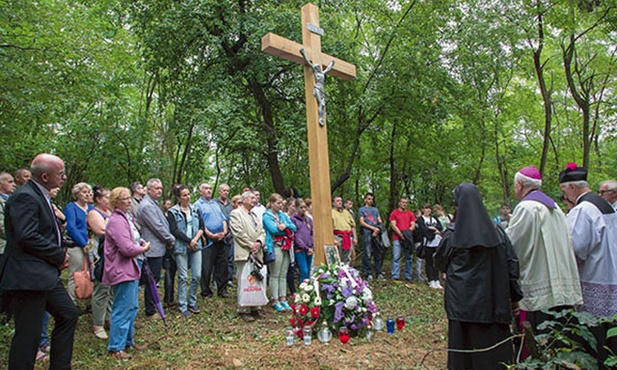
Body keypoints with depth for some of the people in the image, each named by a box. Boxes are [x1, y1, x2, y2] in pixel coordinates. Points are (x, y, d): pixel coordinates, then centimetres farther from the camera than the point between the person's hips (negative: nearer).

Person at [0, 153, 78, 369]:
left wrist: (59, 254, 7)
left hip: (45, 275, 10)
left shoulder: (40, 195, 15)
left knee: (68, 315, 15)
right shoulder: (24, 197, -16)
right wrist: (60, 255, -14)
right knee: (28, 334, -1)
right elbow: (27, 237, -25)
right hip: (27, 277, -10)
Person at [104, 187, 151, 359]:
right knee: (123, 309, -3)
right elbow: (127, 248, -25)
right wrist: (143, 249, -8)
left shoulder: (126, 217, 13)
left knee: (132, 307, 18)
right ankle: (115, 347, 9)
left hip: (131, 268, 10)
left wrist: (141, 242, 5)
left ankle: (128, 341, 31)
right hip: (122, 270, -10)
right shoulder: (116, 221, -19)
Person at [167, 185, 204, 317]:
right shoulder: (172, 212, -2)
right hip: (181, 248, -4)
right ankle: (182, 306, 11)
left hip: (196, 246, 4)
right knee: (183, 277, 0)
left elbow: (201, 227, 8)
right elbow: (174, 230, -10)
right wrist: (189, 241, -13)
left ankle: (192, 302, 18)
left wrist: (195, 239, -8)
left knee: (197, 275, 1)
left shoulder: (195, 210, 12)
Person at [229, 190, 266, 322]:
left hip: (257, 253, 7)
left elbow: (262, 232, 16)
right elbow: (239, 233, -11)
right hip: (244, 253, -7)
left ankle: (254, 308, 16)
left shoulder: (255, 215, 23)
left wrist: (259, 243, -4)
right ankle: (243, 310, 3)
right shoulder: (235, 214, 0)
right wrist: (251, 245, -12)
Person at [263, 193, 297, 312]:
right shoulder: (267, 216, -4)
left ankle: (283, 299, 15)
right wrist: (288, 230, -5)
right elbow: (274, 229, -17)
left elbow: (294, 227, 8)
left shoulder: (283, 215, 17)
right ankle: (275, 301, 4)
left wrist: (285, 226, -12)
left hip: (286, 247, 7)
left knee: (283, 275, 9)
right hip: (275, 247, -7)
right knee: (275, 275, -3)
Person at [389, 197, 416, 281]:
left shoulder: (410, 214, 14)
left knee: (409, 257, 4)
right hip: (397, 238, -3)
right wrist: (401, 234, -13)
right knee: (396, 257, -5)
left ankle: (408, 276, 12)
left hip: (408, 238, 3)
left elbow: (413, 225, 7)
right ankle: (395, 276, -2)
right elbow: (393, 225, -3)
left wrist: (407, 233, -11)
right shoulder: (394, 213, 6)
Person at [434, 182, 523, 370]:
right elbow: (512, 263, 1)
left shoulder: (453, 233, -7)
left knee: (462, 342, 8)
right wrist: (514, 297, 9)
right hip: (491, 299, 2)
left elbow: (439, 261, 6)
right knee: (493, 349, 10)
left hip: (462, 301, -2)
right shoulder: (496, 231, 0)